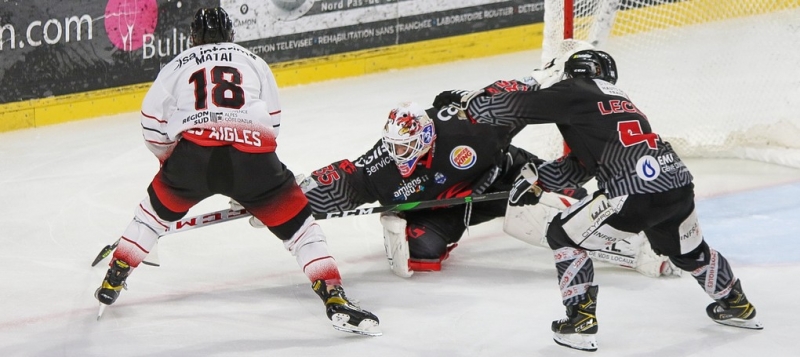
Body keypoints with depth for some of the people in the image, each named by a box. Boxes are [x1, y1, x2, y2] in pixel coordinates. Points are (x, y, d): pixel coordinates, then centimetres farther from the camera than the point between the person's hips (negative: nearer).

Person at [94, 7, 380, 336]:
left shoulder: (178, 65, 26)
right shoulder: (253, 62, 27)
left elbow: (152, 123, 21)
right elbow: (272, 121, 25)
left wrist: (172, 160, 39)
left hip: (193, 155, 0)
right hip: (253, 156, 0)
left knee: (157, 208, 28)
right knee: (295, 221, 13)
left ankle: (112, 283, 29)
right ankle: (334, 299, 0)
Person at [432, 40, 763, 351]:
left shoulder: (574, 92, 4)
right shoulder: (617, 98, 30)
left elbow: (517, 107, 3)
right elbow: (578, 167, 30)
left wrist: (467, 102, 16)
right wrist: (536, 178, 24)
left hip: (634, 195, -8)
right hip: (679, 186, 8)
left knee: (564, 235, 11)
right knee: (689, 250, 35)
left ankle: (581, 322, 10)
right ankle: (736, 305, 50)